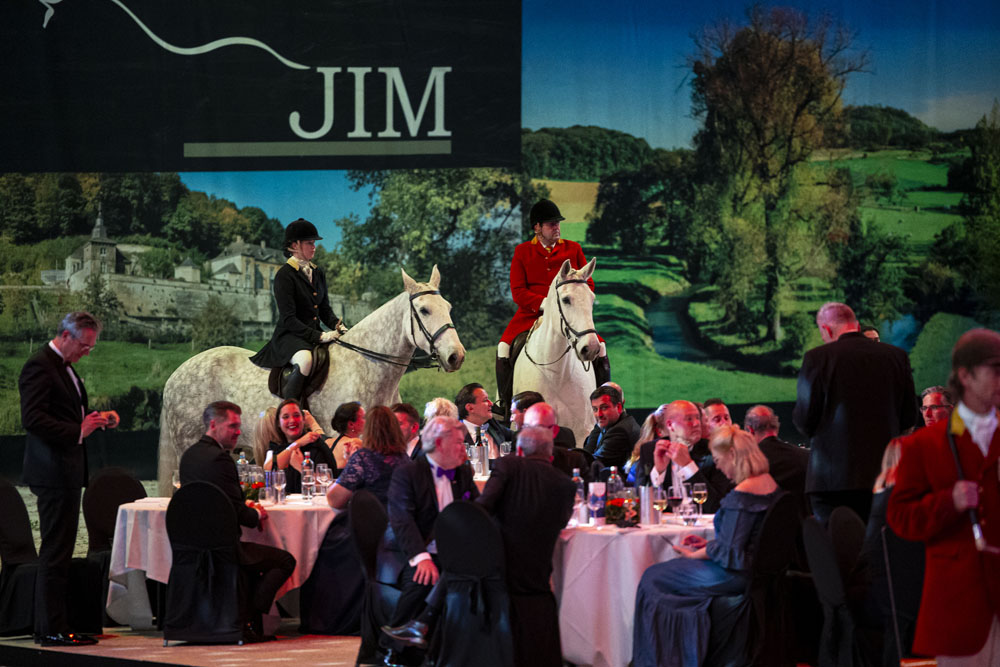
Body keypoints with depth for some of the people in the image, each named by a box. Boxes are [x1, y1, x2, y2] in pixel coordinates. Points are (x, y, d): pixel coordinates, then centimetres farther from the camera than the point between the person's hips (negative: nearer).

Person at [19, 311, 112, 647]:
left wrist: (92, 420, 10)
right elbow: (33, 419, -21)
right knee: (55, 553, -8)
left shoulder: (64, 367, 19)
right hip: (53, 472, -10)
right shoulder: (39, 367, -13)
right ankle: (52, 629, -6)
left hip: (66, 473, 10)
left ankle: (54, 626, 14)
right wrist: (78, 431, -22)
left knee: (59, 553, 11)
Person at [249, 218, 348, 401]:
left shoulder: (318, 273, 16)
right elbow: (288, 319, -14)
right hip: (289, 336, -8)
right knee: (305, 360, -39)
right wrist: (319, 336, -20)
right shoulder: (284, 275, -8)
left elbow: (325, 309, 21)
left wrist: (337, 325, -1)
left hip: (316, 334, 8)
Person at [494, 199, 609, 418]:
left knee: (599, 347, -16)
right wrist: (545, 303, -16)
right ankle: (502, 402, -9)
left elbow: (588, 284, 9)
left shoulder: (573, 249, 9)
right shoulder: (522, 252, 5)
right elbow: (518, 292, -2)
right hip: (531, 314, -1)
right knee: (505, 346, -22)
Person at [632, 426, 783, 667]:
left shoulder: (740, 495, -25)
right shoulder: (770, 483, 4)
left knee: (654, 578, 6)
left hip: (739, 575, -10)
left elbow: (729, 549, -24)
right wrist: (709, 545, 11)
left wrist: (694, 554, -7)